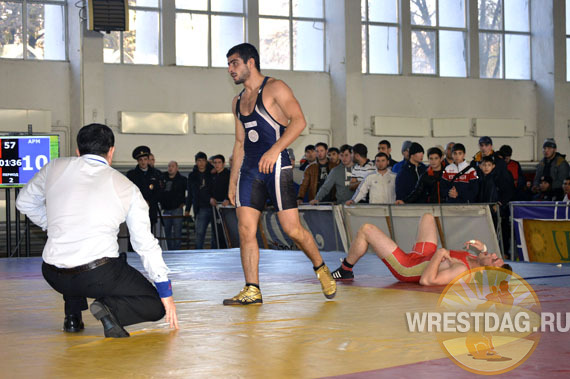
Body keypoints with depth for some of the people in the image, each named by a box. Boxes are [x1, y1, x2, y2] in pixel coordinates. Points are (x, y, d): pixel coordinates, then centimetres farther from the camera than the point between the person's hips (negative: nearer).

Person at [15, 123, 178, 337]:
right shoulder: (127, 188, 5)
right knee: (156, 307, 13)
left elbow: (24, 202, 23)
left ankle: (72, 315, 24)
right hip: (100, 275, -3)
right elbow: (146, 244, 5)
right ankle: (109, 308, -14)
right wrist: (166, 292, 9)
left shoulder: (56, 168, 7)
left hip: (54, 277, 4)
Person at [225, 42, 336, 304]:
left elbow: (299, 121, -14)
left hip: (275, 166, -6)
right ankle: (252, 291, -1)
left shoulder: (274, 88, -3)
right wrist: (233, 180, 18)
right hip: (249, 169, 7)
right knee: (245, 229, -4)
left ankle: (320, 267, 18)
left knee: (292, 229, -7)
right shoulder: (238, 101, 19)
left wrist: (275, 149, -24)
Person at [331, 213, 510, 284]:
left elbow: (426, 280, -44)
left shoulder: (462, 270, -38)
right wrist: (483, 248, -7)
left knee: (366, 230, -8)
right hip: (424, 257, 8)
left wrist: (439, 254, -36)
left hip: (406, 267, -8)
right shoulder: (477, 262, -14)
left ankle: (346, 270, 17)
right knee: (428, 216, 26)